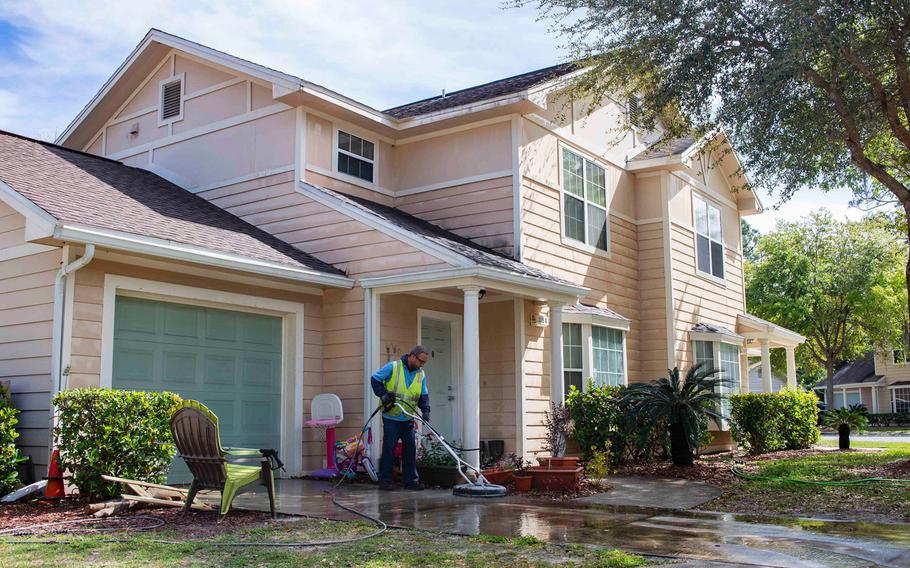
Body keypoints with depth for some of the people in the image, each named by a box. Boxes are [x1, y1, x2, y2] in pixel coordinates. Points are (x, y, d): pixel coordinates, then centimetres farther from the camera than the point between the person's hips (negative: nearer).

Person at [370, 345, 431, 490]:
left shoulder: (421, 374, 6)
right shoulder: (392, 367, -10)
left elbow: (423, 395, 8)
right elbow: (375, 379, -5)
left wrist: (425, 410, -9)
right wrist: (383, 394, -17)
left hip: (408, 419, 5)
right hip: (391, 417, -5)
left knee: (410, 450, 5)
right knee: (389, 449, -1)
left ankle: (411, 480, 13)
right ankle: (385, 480, 8)